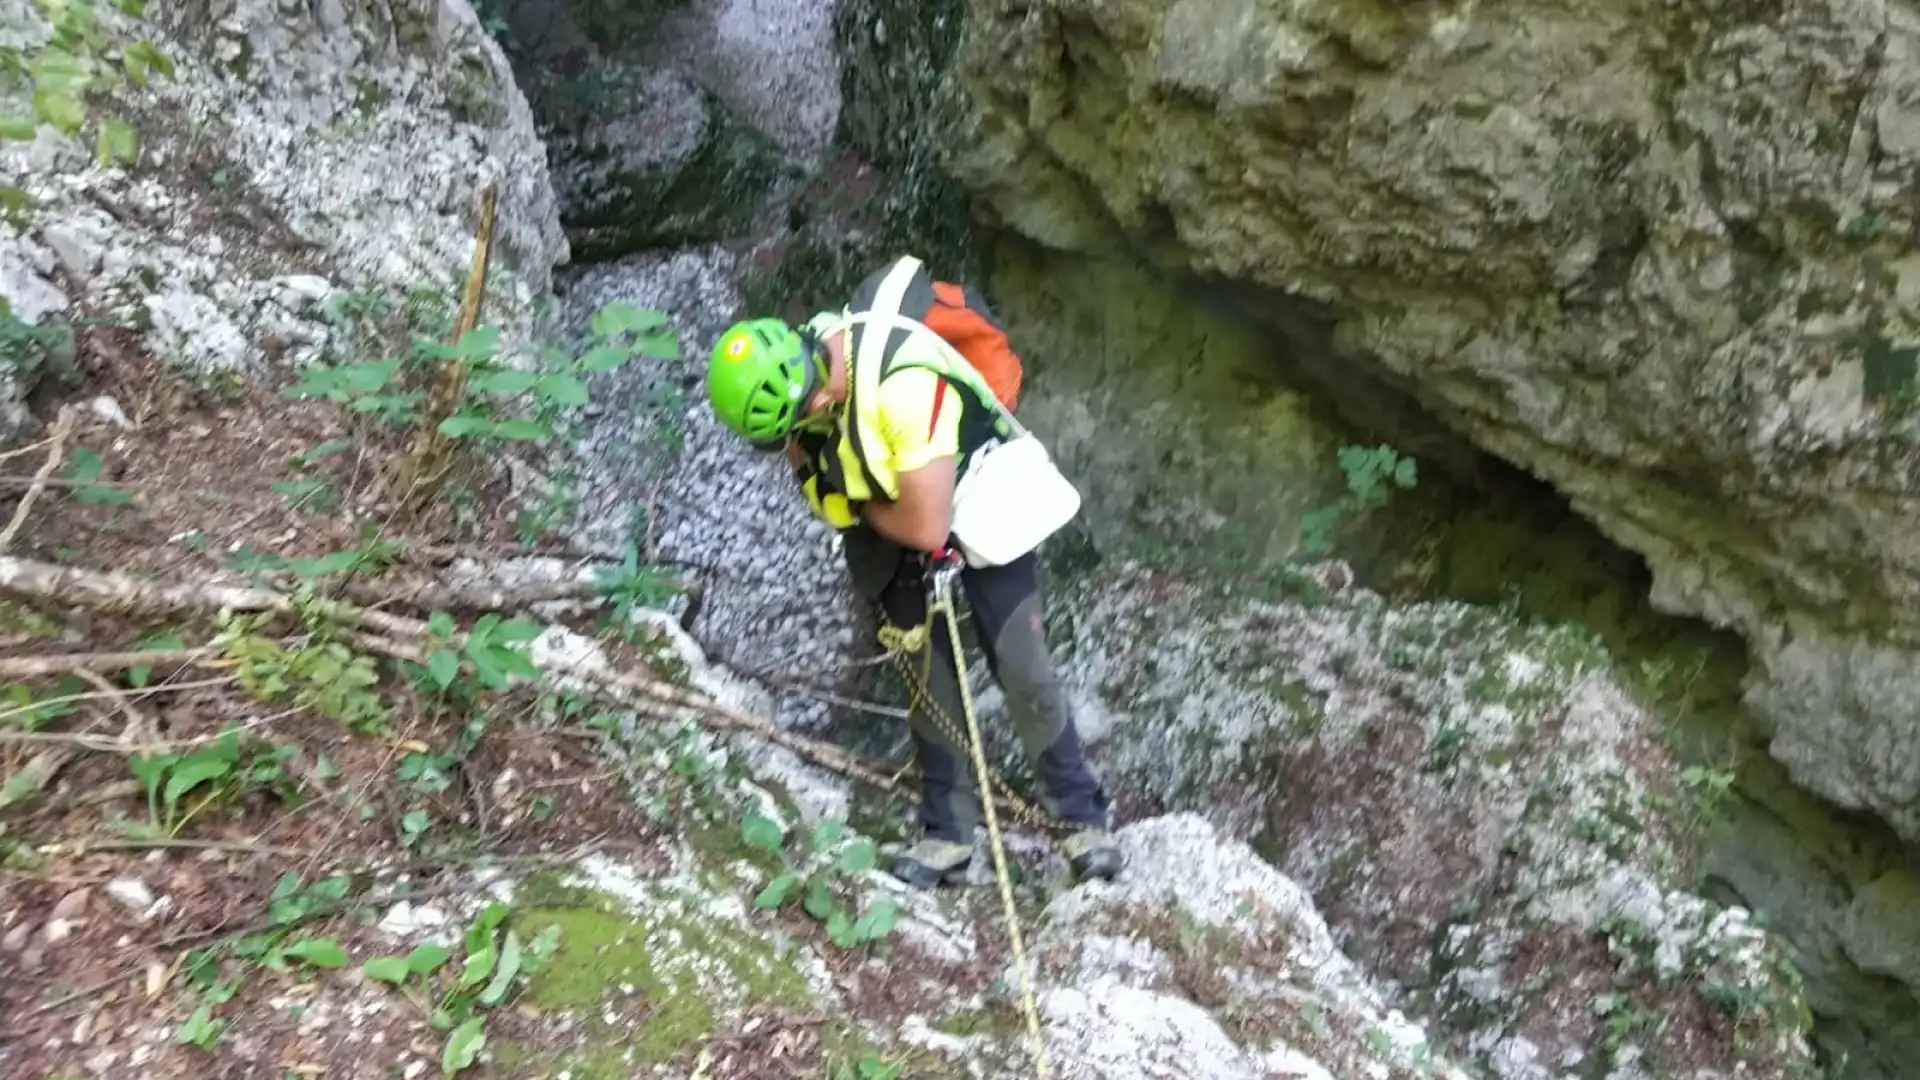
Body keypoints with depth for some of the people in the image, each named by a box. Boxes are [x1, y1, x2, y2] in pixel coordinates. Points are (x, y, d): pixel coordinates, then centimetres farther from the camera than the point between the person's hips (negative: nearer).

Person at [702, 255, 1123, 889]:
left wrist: (863, 506, -16)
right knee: (931, 681, 8)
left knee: (1024, 675, -4)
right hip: (896, 534, 6)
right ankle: (949, 834, 18)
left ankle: (1083, 817, 13)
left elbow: (928, 528, -32)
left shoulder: (906, 384, -39)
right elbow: (809, 465, 7)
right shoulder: (798, 364, -15)